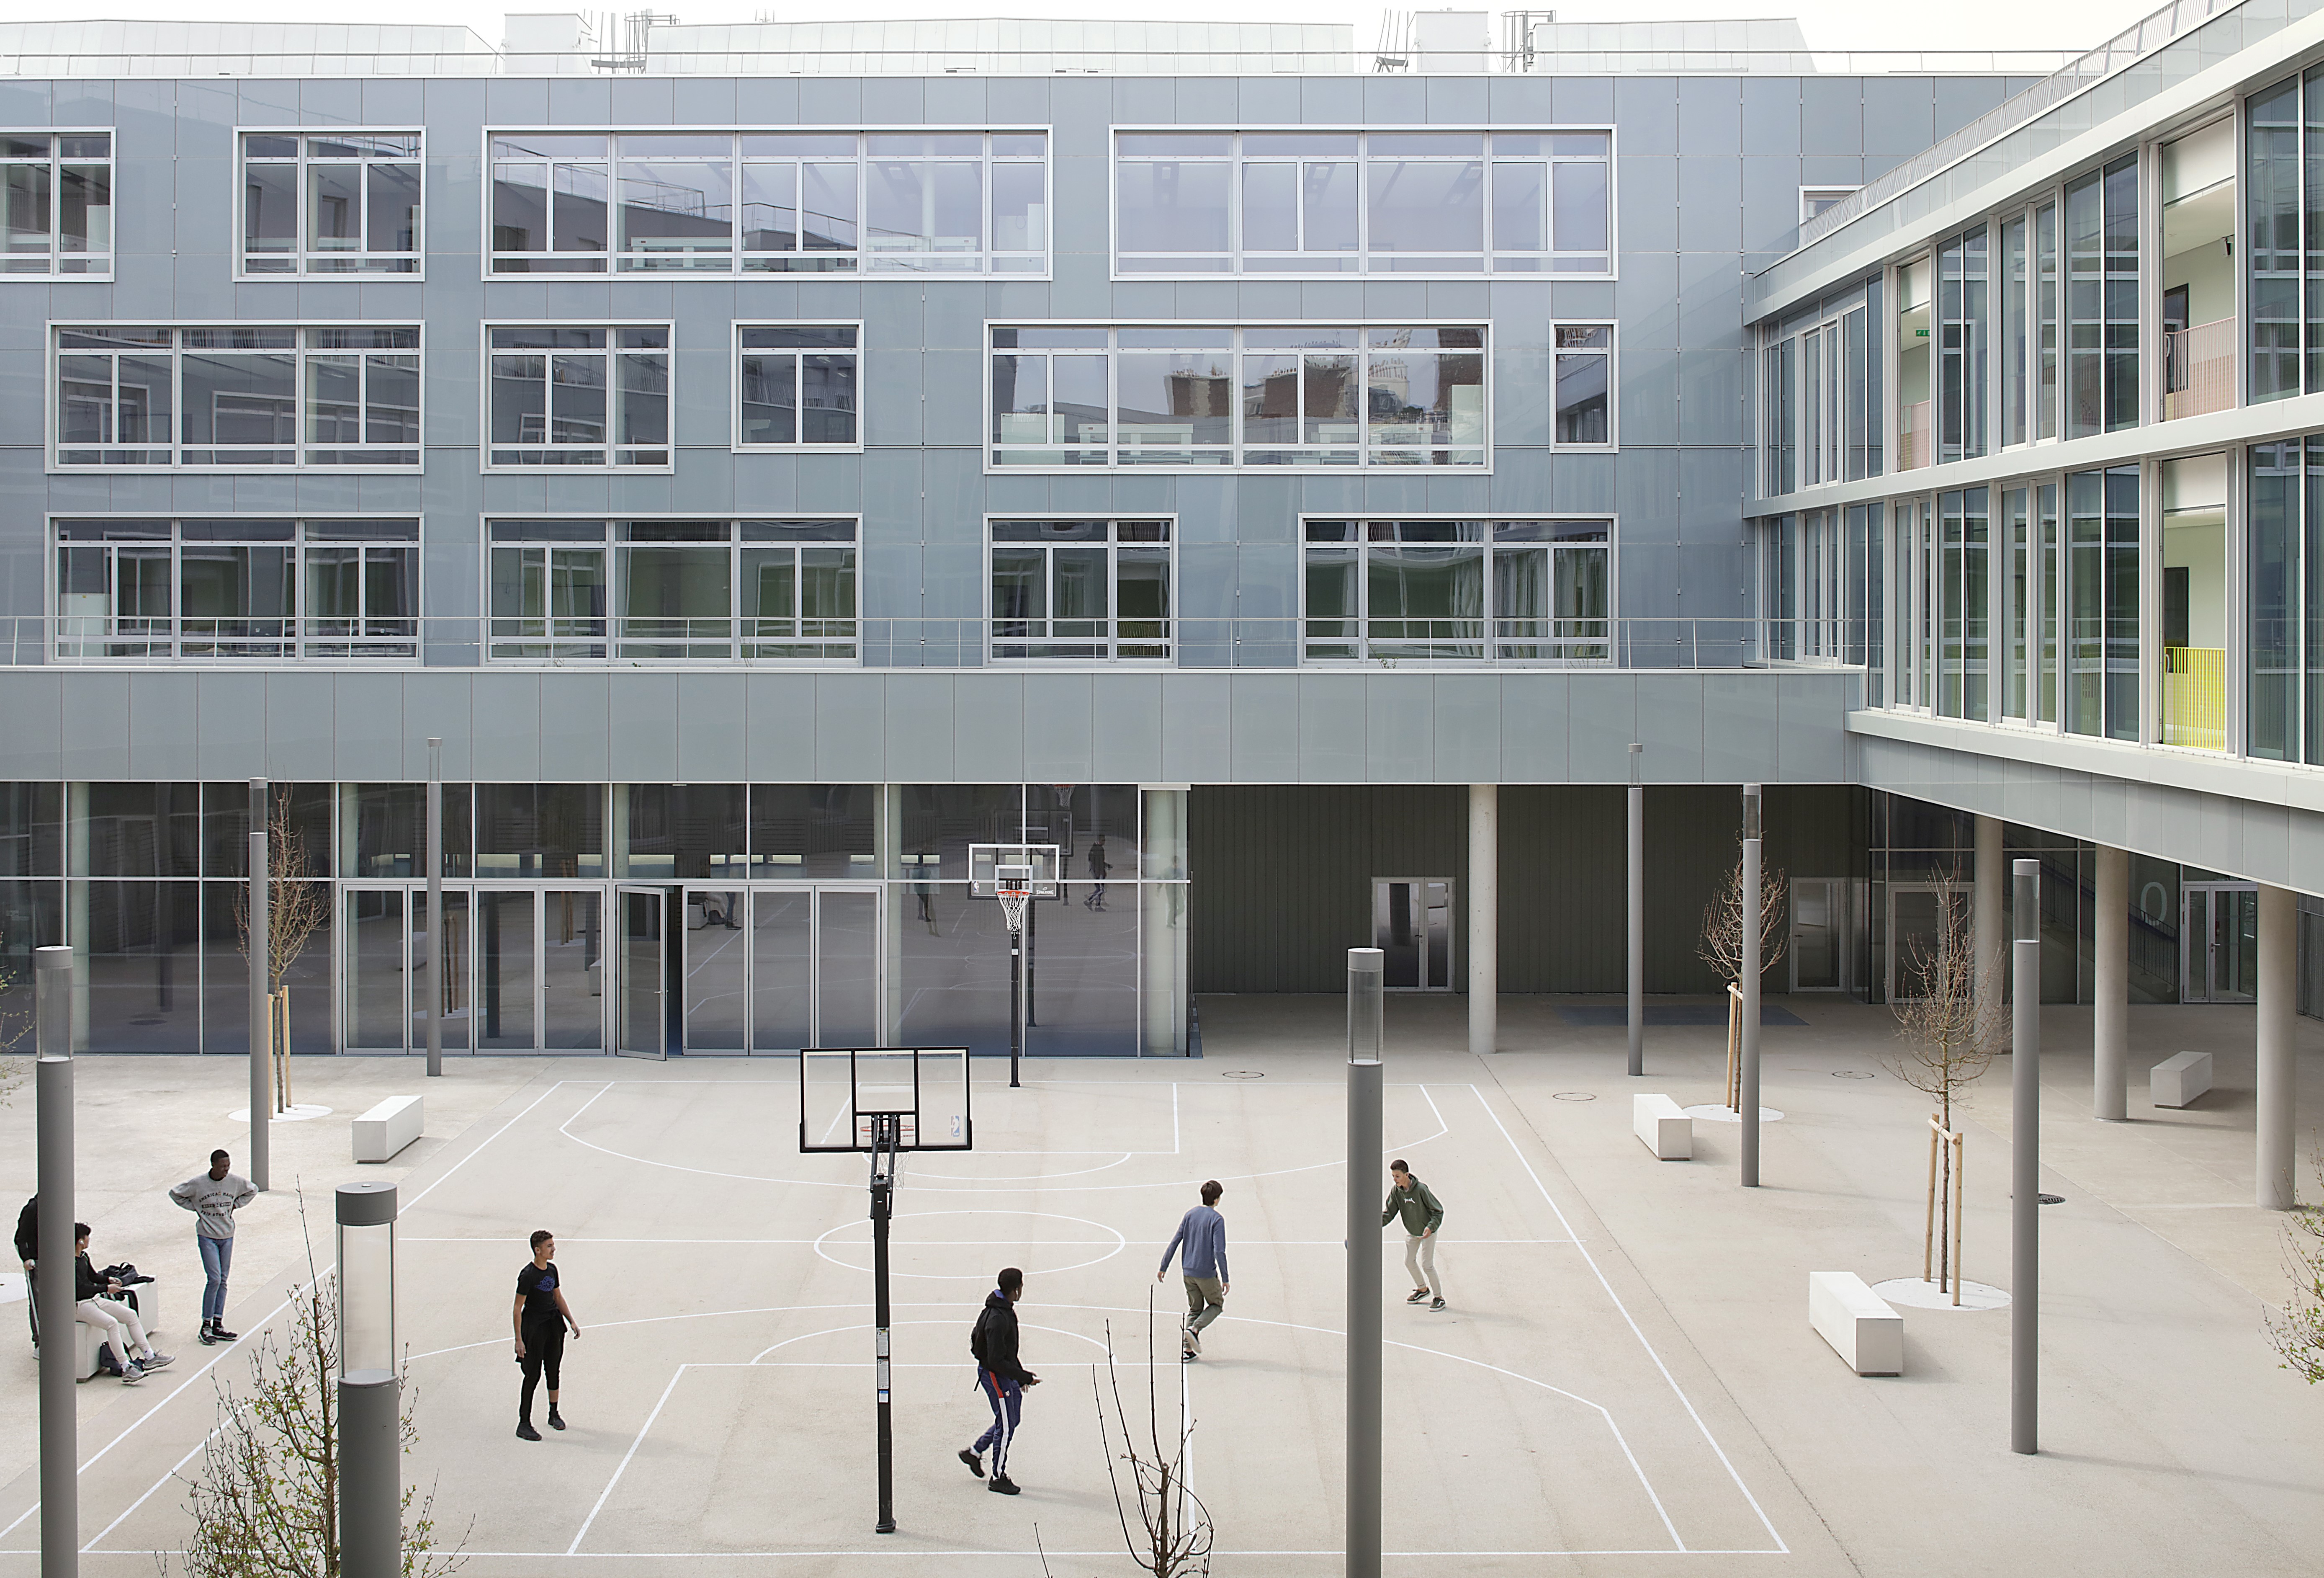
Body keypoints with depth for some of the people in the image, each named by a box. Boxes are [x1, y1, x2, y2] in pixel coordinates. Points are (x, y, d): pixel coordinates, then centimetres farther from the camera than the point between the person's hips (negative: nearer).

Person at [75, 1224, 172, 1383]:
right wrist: (107, 1289, -22)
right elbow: (81, 1289, -26)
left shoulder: (83, 1256, 10)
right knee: (111, 1323, -31)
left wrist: (109, 1280, 7)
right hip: (78, 1306, -10)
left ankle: (150, 1358, 10)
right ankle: (126, 1370, -32)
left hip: (93, 1299, 10)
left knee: (131, 1315, 4)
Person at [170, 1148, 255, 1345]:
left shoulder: (235, 1181, -4)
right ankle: (206, 1326, -3)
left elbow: (252, 1192, 16)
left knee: (222, 1282, 7)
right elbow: (175, 1194, 3)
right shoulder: (197, 1183, -12)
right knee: (214, 1279, -13)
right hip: (207, 1236, -4)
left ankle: (217, 1325, 12)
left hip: (227, 1236, 4)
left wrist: (235, 1205, 4)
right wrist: (195, 1208, -4)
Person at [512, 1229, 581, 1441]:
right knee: (533, 1375, -5)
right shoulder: (527, 1276, -16)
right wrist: (519, 1340, -18)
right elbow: (517, 1310, -15)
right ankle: (524, 1424, 1)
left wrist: (572, 1321, 11)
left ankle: (554, 1414, 31)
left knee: (553, 1370, 15)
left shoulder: (552, 1270, 6)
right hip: (533, 1326, -7)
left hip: (554, 1324, 7)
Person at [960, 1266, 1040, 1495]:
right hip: (994, 1375, -10)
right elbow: (997, 1361, -27)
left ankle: (974, 1452, 32)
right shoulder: (998, 1319, -28)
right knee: (1006, 1425, -2)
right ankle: (998, 1478, 9)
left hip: (1004, 1374, 10)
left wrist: (1020, 1373, 18)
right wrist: (1025, 1378, -22)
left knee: (1011, 1419, 18)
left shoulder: (1005, 1310, 5)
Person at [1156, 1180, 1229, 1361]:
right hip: (1207, 1273, -5)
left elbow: (1175, 1242, 4)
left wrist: (1164, 1267, 10)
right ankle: (1194, 1328, -7)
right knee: (1216, 1304, 16)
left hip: (1188, 1271, 5)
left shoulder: (1190, 1214, 4)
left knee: (1195, 1309, 16)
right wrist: (1225, 1278, -15)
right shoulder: (1217, 1220, -14)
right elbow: (1219, 1252, -19)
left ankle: (1187, 1350, 8)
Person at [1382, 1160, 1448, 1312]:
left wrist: (1431, 1227, -36)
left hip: (1427, 1232, -6)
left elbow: (1438, 1211, -22)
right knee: (1409, 1262, 13)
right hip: (1411, 1232, 6)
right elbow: (1389, 1214, -7)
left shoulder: (1421, 1189, -29)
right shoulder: (1396, 1191, -12)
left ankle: (1439, 1297, 7)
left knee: (1427, 1265, -9)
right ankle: (1423, 1289, 37)